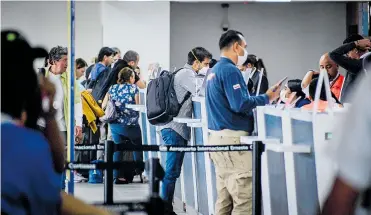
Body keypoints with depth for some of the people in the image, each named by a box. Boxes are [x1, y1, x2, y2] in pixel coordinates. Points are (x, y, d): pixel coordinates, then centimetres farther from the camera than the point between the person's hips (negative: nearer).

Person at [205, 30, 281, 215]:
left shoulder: (214, 70, 18)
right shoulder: (230, 70, -12)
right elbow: (239, 104, -21)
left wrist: (262, 97, 20)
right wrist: (267, 98, -11)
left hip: (217, 137, 10)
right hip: (232, 139, -10)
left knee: (224, 199, 10)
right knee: (244, 199, -10)